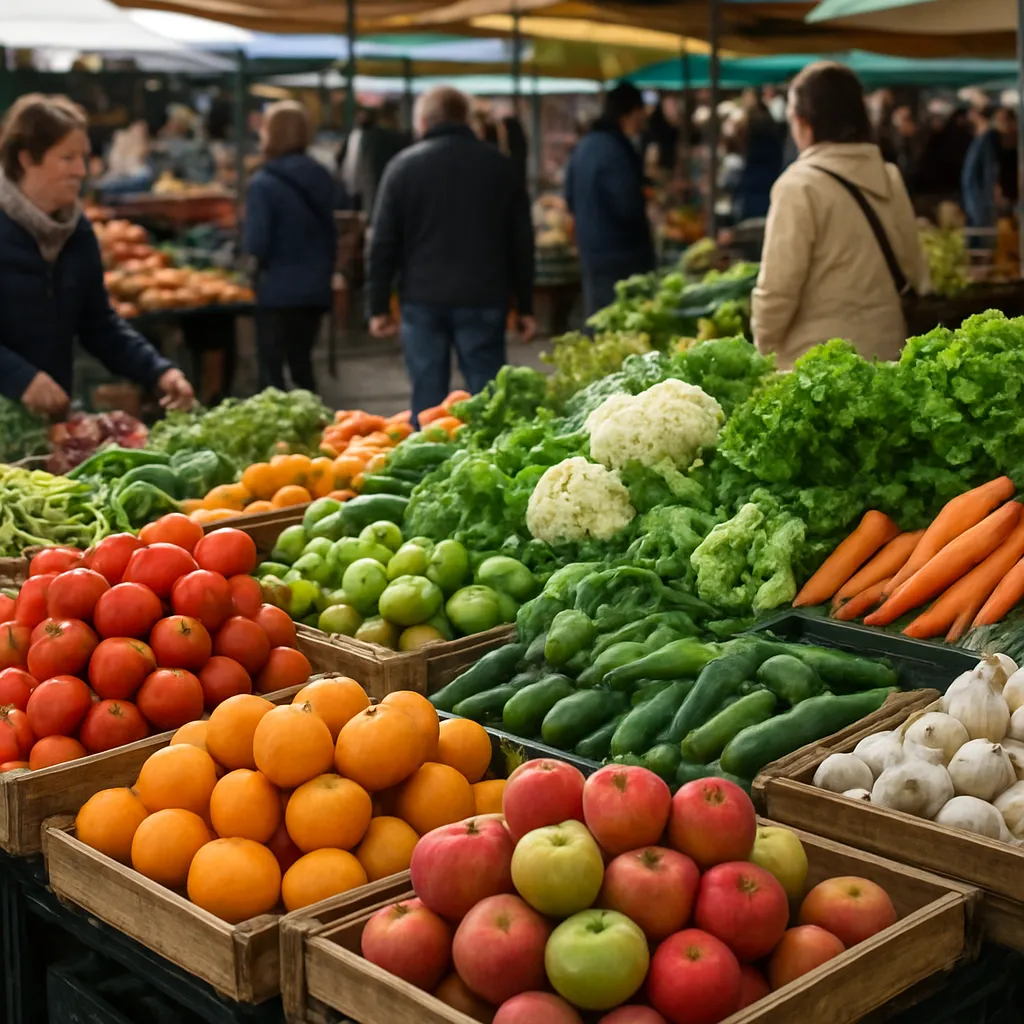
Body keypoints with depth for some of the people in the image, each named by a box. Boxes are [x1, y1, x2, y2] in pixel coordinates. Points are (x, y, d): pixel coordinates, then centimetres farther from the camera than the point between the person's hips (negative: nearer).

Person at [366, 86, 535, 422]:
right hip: (484, 299, 1)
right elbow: (522, 242, 8)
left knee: (427, 395, 5)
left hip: (423, 299, 0)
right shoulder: (500, 166, 7)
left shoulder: (403, 166, 2)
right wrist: (525, 307, 13)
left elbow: (383, 243, 0)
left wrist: (378, 307, 6)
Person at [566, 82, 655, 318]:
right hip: (622, 255, -9)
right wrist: (650, 199, -3)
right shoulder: (615, 151, -18)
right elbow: (630, 207, -22)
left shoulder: (585, 146, 11)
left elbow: (571, 200, 18)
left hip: (590, 252, 9)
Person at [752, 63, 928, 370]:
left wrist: (764, 347, 1)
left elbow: (778, 287, -13)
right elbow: (915, 273, 13)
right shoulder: (890, 179, 7)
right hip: (886, 350, 6)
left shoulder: (800, 186, -11)